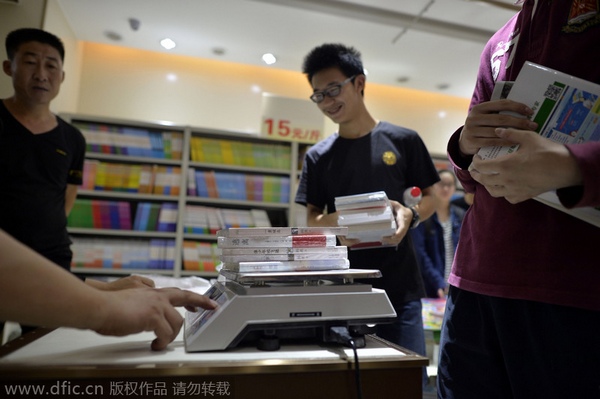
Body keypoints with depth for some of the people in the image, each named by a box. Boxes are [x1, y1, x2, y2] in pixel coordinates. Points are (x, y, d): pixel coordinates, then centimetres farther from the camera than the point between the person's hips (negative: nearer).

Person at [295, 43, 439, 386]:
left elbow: (430, 198, 8)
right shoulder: (318, 156, 6)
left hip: (399, 286, -1)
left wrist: (410, 215, -14)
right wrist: (335, 223, -15)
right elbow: (312, 219, 7)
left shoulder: (403, 141, 2)